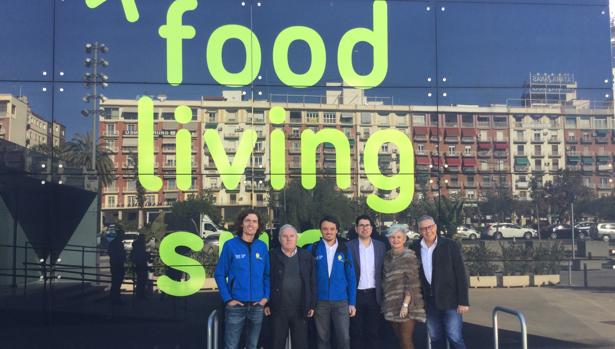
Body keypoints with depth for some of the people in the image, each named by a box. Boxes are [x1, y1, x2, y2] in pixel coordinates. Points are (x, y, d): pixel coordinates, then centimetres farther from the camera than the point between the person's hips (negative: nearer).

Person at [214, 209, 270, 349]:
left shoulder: (262, 247, 5)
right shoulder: (230, 245, -4)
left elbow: (267, 274, 10)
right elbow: (219, 274, -3)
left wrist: (266, 296, 0)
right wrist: (227, 299, -10)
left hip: (257, 305, 3)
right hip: (236, 305, -3)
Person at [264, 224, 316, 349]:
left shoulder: (307, 257, 5)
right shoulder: (272, 256, 1)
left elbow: (312, 283, 6)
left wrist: (312, 305, 2)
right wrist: (266, 304, -2)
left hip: (300, 310, 1)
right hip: (278, 310, -1)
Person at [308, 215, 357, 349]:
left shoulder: (344, 250, 3)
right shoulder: (312, 249, 0)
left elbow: (351, 277, 5)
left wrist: (352, 303, 0)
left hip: (341, 301, 0)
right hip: (320, 301, 0)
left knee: (344, 338, -2)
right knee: (323, 338, 8)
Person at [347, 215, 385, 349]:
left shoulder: (380, 246, 5)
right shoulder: (349, 246, -3)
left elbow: (383, 272, 8)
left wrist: (382, 293, 3)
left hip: (374, 294, 2)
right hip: (356, 294, -2)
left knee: (374, 332, 8)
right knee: (356, 332, 7)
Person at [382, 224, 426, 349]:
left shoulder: (409, 256, -8)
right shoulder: (388, 256, 10)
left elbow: (412, 283, -13)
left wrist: (405, 304, -19)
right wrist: (385, 303, 10)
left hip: (407, 304, -6)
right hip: (392, 304, 6)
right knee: (399, 339, 10)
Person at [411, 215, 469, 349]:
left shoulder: (450, 245, -7)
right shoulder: (415, 248, 2)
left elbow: (461, 274, -7)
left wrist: (463, 301, -11)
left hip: (450, 300, -3)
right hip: (429, 301, 4)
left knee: (454, 338, -4)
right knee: (435, 338, 11)